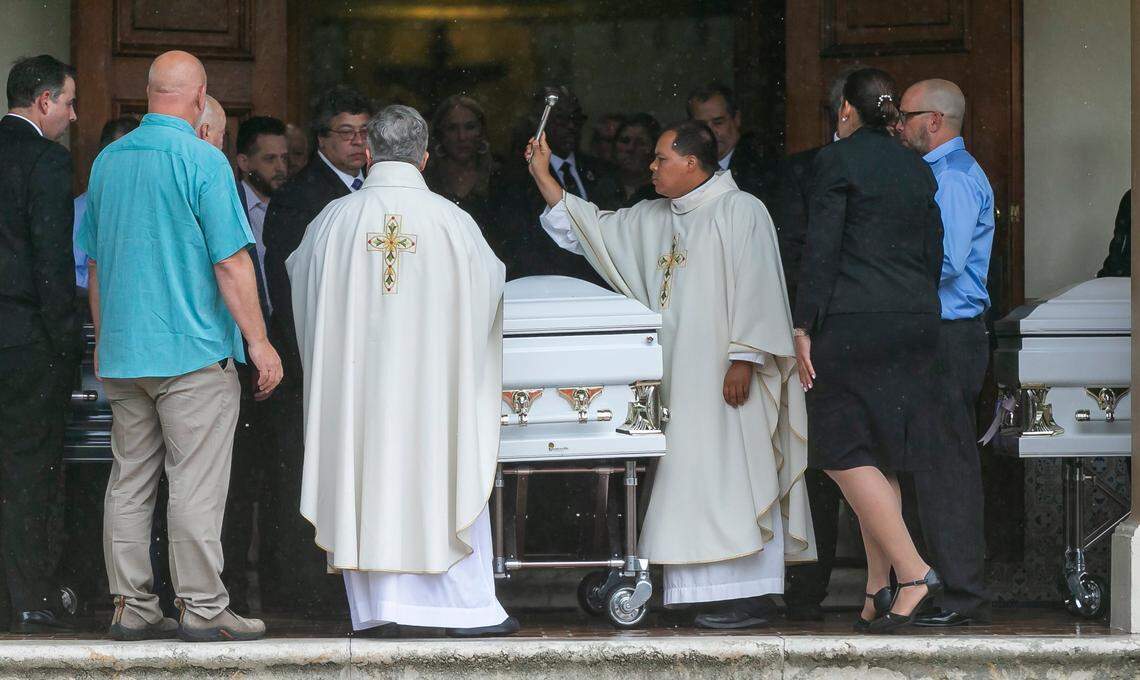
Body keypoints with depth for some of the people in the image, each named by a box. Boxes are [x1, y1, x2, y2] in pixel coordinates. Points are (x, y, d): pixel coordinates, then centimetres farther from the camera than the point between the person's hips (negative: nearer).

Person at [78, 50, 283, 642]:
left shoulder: (109, 160, 9)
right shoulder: (202, 160, -11)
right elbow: (231, 262, -13)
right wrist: (259, 343, -8)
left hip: (122, 351, 7)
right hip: (193, 349, -7)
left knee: (129, 482, 9)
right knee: (196, 485, -4)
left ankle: (130, 605, 10)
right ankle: (202, 608, -3)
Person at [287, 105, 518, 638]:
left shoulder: (335, 219, -6)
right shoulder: (451, 220, -7)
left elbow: (298, 274, 13)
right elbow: (491, 283, 9)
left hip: (354, 381, 0)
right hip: (429, 384, 0)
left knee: (363, 482, 7)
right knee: (443, 482, 7)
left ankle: (373, 605, 7)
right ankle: (467, 606, 7)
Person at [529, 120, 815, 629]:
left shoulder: (740, 212, -7)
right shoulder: (654, 219, 17)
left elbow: (755, 288, -14)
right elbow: (592, 228, 22)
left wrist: (744, 359, -20)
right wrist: (543, 176, 16)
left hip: (727, 375, -8)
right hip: (680, 375, 8)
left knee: (735, 481, -10)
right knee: (700, 485, 5)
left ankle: (750, 598, -10)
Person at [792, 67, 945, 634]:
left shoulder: (835, 161, -6)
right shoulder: (917, 169, 14)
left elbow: (822, 248, -11)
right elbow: (933, 255, 15)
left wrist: (803, 327, -9)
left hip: (852, 322, -7)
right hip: (914, 321, 7)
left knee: (845, 454, -4)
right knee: (881, 455, 10)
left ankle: (913, 572, -15)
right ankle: (878, 592, 9)